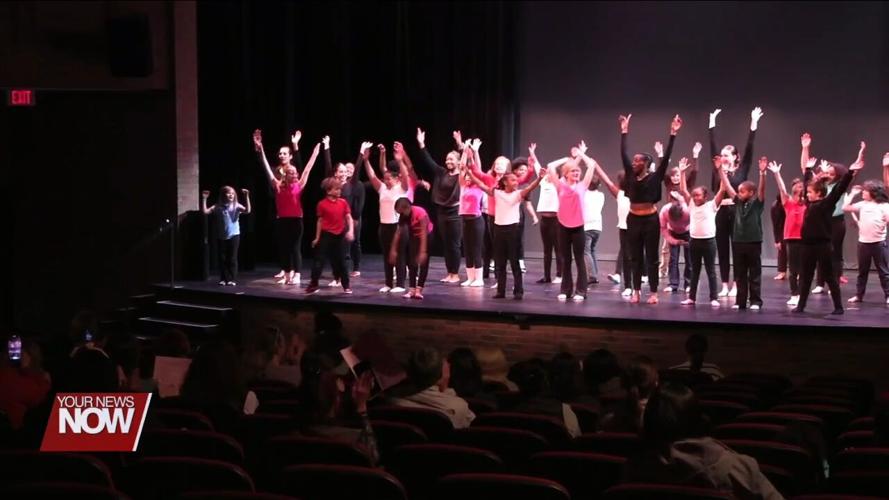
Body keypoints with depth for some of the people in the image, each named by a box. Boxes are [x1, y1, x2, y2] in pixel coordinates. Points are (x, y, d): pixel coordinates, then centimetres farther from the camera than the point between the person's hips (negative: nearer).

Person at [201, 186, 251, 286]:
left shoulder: (236, 206, -3)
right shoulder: (218, 207, 1)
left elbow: (247, 210, -18)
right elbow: (205, 211, -6)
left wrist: (247, 197, -23)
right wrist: (204, 199, -12)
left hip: (234, 235, -2)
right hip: (221, 236, 2)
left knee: (232, 258, 2)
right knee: (222, 258, 6)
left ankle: (231, 279, 7)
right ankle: (224, 279, 14)